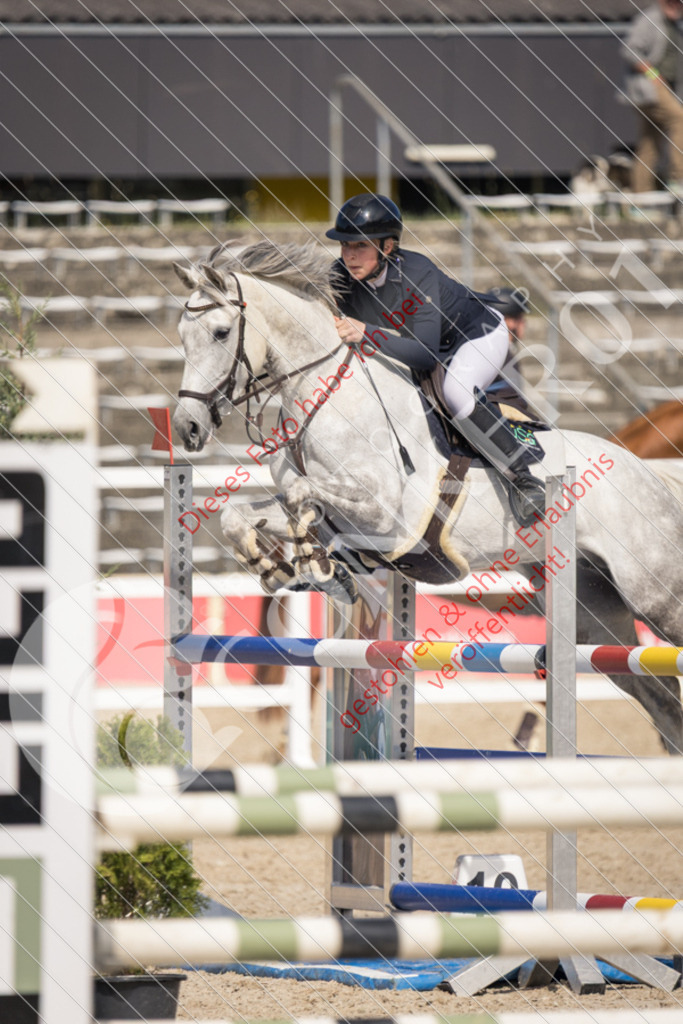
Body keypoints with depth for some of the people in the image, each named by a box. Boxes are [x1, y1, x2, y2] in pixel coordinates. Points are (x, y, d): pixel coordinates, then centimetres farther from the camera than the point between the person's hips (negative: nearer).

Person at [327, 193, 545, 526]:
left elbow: (425, 355, -41)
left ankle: (522, 479, -26)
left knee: (455, 391, -38)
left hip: (480, 333, -8)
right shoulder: (341, 277, -18)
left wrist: (365, 333, -50)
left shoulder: (418, 274, -36)